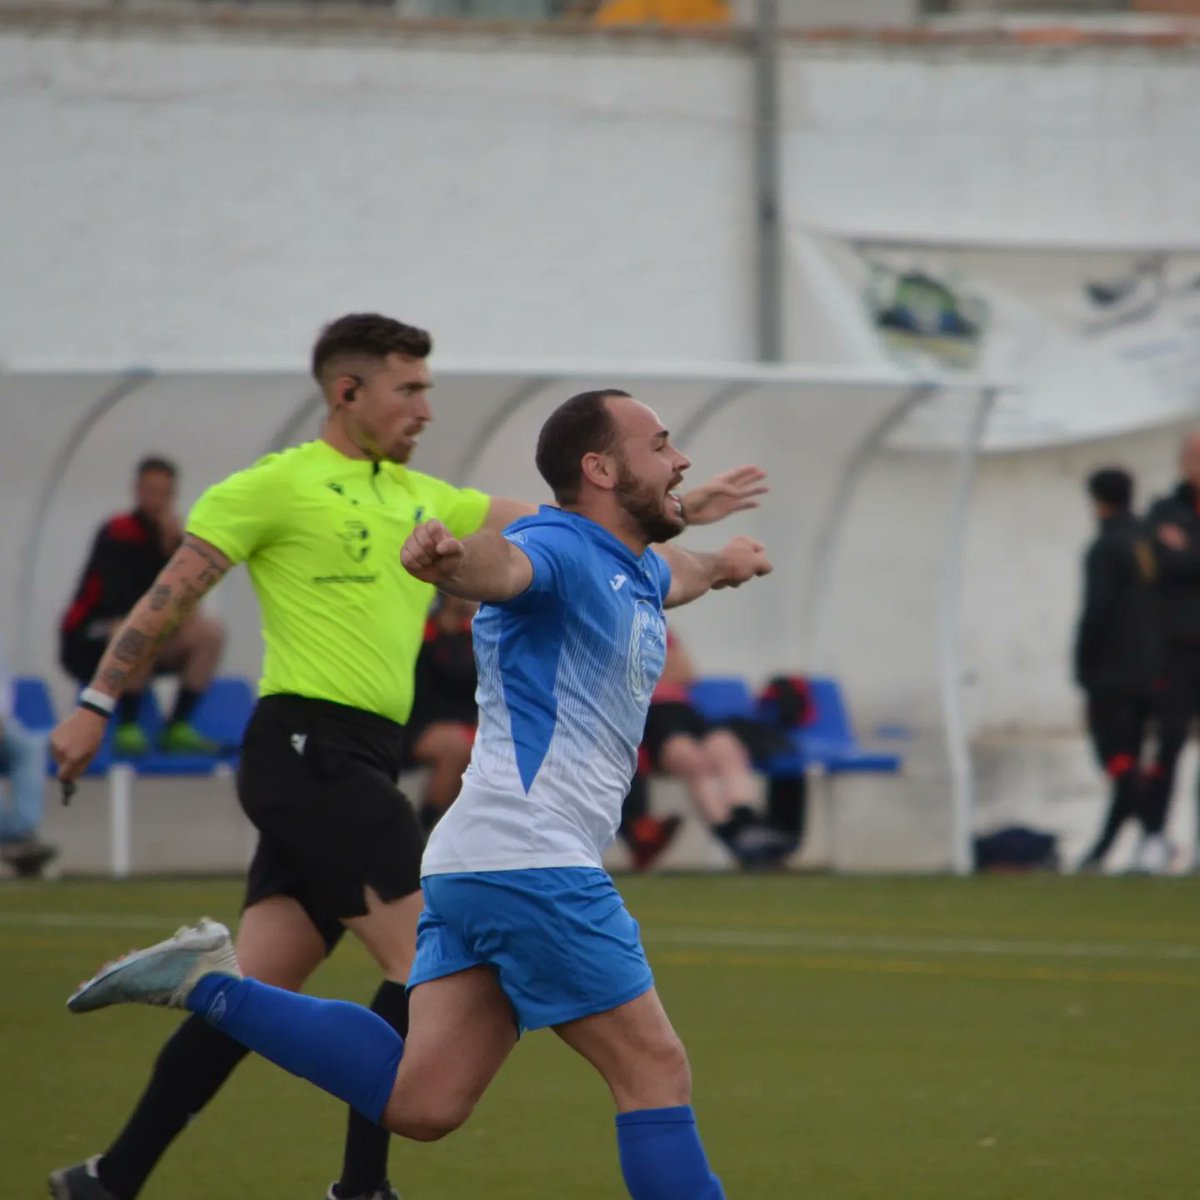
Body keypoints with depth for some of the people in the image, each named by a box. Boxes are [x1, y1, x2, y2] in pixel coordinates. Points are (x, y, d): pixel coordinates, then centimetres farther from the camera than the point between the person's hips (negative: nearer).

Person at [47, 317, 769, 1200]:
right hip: (307, 749, -8)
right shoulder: (278, 486, -2)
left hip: (356, 767, 8)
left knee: (257, 988, 6)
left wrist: (682, 511, 13)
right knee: (429, 954, -12)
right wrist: (96, 706, -3)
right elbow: (170, 597, 0)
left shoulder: (422, 499, 20)